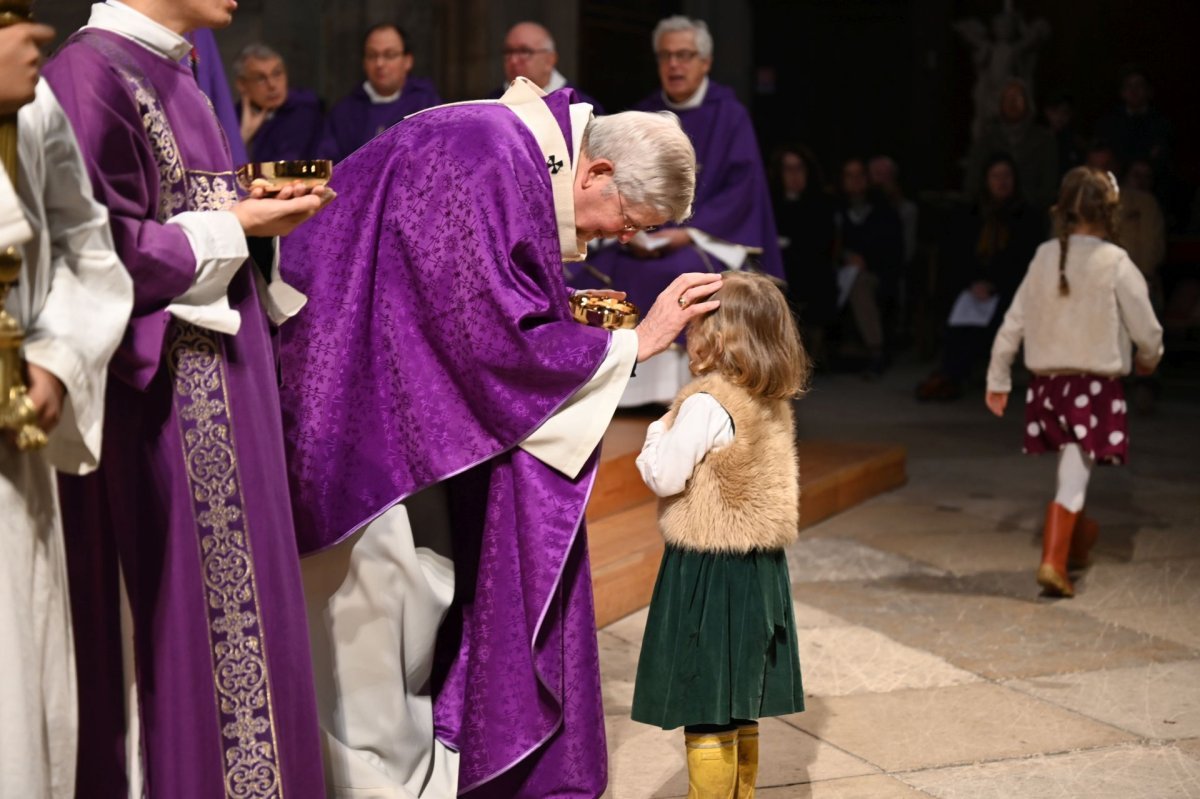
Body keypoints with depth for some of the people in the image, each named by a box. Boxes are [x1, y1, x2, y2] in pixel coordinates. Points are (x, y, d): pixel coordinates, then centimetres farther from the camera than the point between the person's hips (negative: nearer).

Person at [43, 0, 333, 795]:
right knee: (176, 613, 0)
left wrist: (264, 214, 4)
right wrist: (233, 226, -12)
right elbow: (102, 253, -19)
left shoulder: (170, 77, 14)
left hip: (221, 388, 9)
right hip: (159, 394, -9)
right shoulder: (92, 73, -14)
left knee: (235, 596, 14)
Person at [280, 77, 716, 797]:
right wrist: (631, 343, -19)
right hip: (357, 408, -10)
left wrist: (564, 313, 4)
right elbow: (495, 338, -27)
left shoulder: (524, 155, 6)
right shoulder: (485, 163, -25)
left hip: (407, 404, 10)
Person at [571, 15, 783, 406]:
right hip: (645, 239, 4)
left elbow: (743, 189, -9)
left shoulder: (729, 115, 0)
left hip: (706, 238, -4)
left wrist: (689, 231, -19)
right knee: (596, 271, -22)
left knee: (685, 272, -36)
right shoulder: (642, 117, 12)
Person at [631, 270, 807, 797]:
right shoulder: (774, 403, 8)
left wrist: (656, 437, 0)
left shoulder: (706, 404, -18)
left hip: (707, 569, -8)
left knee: (705, 711, -1)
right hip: (759, 567, 9)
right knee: (740, 706, 18)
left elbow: (665, 477, -18)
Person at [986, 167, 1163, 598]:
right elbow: (1147, 330, -7)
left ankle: (1077, 538, 40)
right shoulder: (1115, 262, -12)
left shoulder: (1045, 257, 0)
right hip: (1096, 385, -4)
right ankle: (1053, 562, -9)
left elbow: (1012, 324, 3)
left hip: (1049, 382, 5)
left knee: (1072, 470, 23)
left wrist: (997, 379, 13)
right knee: (1073, 479, -2)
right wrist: (1148, 359, 15)